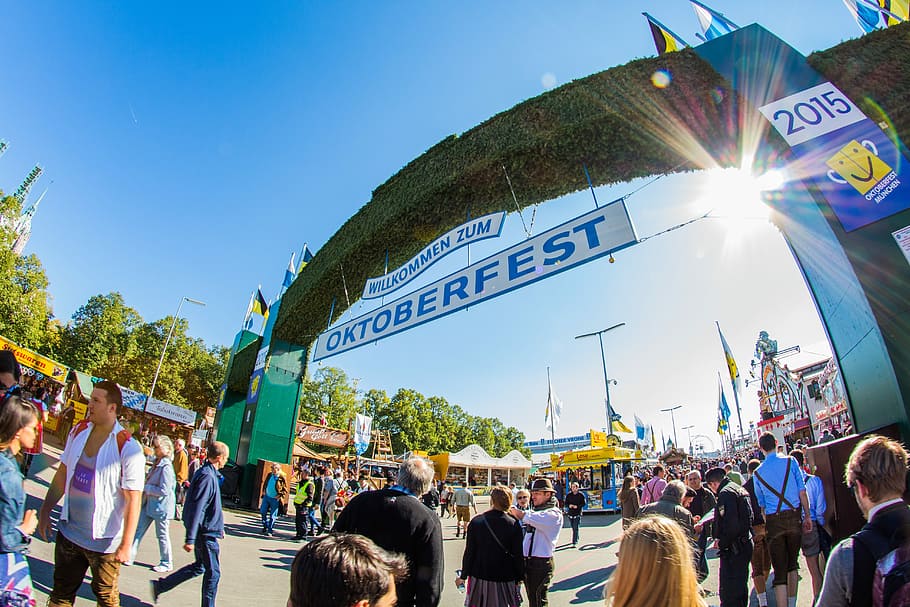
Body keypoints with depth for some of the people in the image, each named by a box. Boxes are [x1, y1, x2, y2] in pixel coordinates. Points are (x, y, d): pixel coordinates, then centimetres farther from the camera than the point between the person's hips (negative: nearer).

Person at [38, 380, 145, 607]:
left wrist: (126, 545, -20)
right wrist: (46, 511, 13)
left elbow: (133, 500, -21)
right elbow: (62, 474, 12)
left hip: (104, 540, -5)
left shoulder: (128, 448, -23)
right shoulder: (78, 431, -2)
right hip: (68, 531, 6)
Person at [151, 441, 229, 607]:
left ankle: (159, 586, 27)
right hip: (206, 532, -10)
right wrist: (190, 539, -24)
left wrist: (219, 527, 25)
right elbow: (197, 509, -25)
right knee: (213, 573, 4)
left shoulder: (207, 474, 9)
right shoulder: (207, 477, -23)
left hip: (204, 530, 10)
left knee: (199, 567, 21)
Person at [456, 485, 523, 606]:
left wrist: (463, 576, 6)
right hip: (505, 578, 0)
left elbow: (469, 552, -5)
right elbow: (518, 555, -7)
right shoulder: (514, 524, -12)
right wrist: (519, 578, 7)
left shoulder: (476, 522, -11)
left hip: (479, 577, 1)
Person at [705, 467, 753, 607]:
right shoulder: (740, 489, 12)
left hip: (734, 549, -10)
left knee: (728, 591, -2)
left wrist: (722, 542, -11)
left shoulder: (726, 493, -18)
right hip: (746, 545, 10)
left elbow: (731, 524, -26)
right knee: (740, 586, 22)